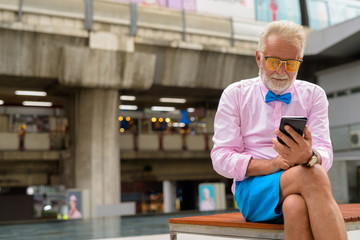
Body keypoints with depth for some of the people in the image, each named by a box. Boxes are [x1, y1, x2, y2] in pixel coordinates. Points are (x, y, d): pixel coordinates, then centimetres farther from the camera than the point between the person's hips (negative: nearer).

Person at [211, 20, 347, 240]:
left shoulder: (314, 95, 13)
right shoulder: (235, 94, 8)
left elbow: (325, 154, 0)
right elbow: (221, 158, 0)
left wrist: (308, 156, -26)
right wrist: (270, 165, -17)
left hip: (304, 188, 2)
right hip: (252, 187, -1)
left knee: (296, 206, -38)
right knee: (312, 175, -33)